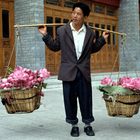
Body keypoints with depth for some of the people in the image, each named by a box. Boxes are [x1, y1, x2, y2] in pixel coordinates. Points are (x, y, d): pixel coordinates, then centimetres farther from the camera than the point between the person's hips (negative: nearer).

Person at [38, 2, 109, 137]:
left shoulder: (90, 32, 4)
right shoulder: (62, 30, 0)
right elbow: (55, 47, 7)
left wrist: (102, 39, 7)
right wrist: (45, 35, -2)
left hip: (84, 72, 1)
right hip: (68, 72, -1)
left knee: (86, 99, 7)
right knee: (70, 99, 7)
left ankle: (88, 124, 23)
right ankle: (74, 125, 22)